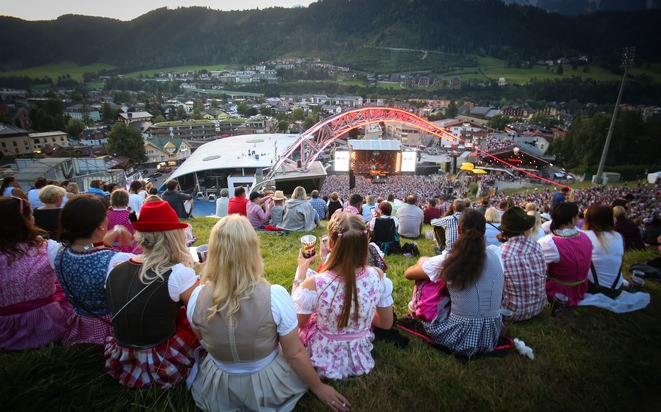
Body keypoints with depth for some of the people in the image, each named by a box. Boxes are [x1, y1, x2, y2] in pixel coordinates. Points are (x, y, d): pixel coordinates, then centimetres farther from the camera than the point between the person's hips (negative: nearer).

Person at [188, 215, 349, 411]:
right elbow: (295, 355, -19)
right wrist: (319, 388, -3)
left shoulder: (197, 297, -23)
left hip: (216, 388, 3)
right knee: (304, 363, 30)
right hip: (267, 384, -3)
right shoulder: (275, 296, -31)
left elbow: (202, 338, -2)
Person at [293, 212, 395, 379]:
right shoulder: (377, 276, -24)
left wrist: (301, 272, -11)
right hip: (360, 358, 3)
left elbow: (296, 322, -11)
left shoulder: (313, 284, -33)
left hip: (325, 360, -2)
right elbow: (386, 323, -7)